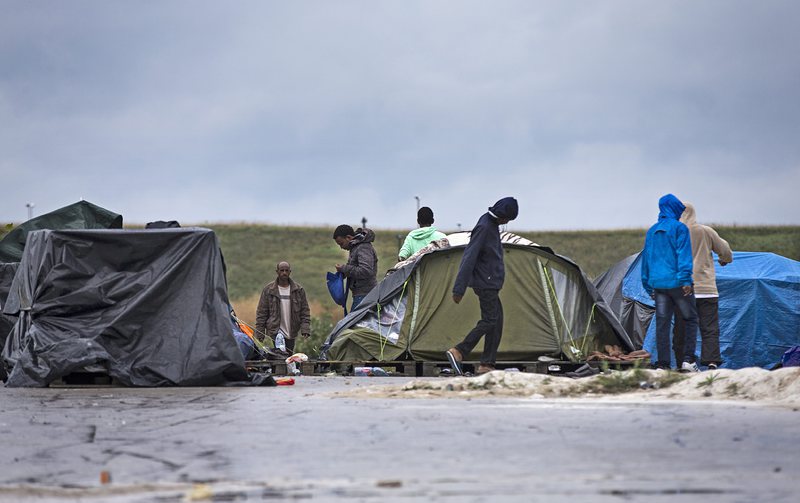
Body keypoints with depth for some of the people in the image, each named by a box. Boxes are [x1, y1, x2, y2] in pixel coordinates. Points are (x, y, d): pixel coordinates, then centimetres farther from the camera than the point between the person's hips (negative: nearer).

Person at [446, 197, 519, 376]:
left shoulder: (492, 224, 12)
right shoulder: (483, 227, -19)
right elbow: (470, 258, -22)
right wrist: (459, 289, -24)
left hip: (491, 283, 10)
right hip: (485, 283, -10)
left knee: (496, 321, 8)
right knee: (489, 320, -11)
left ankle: (487, 365, 8)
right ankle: (458, 351, -15)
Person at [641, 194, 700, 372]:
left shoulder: (651, 231, 16)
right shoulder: (679, 228, -4)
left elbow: (646, 257, 19)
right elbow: (684, 254, -14)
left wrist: (648, 286, 24)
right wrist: (685, 279, -18)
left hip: (658, 283, 5)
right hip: (676, 282, -5)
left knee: (662, 323, 4)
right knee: (690, 319, 6)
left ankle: (662, 364, 0)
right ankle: (687, 360, -2)